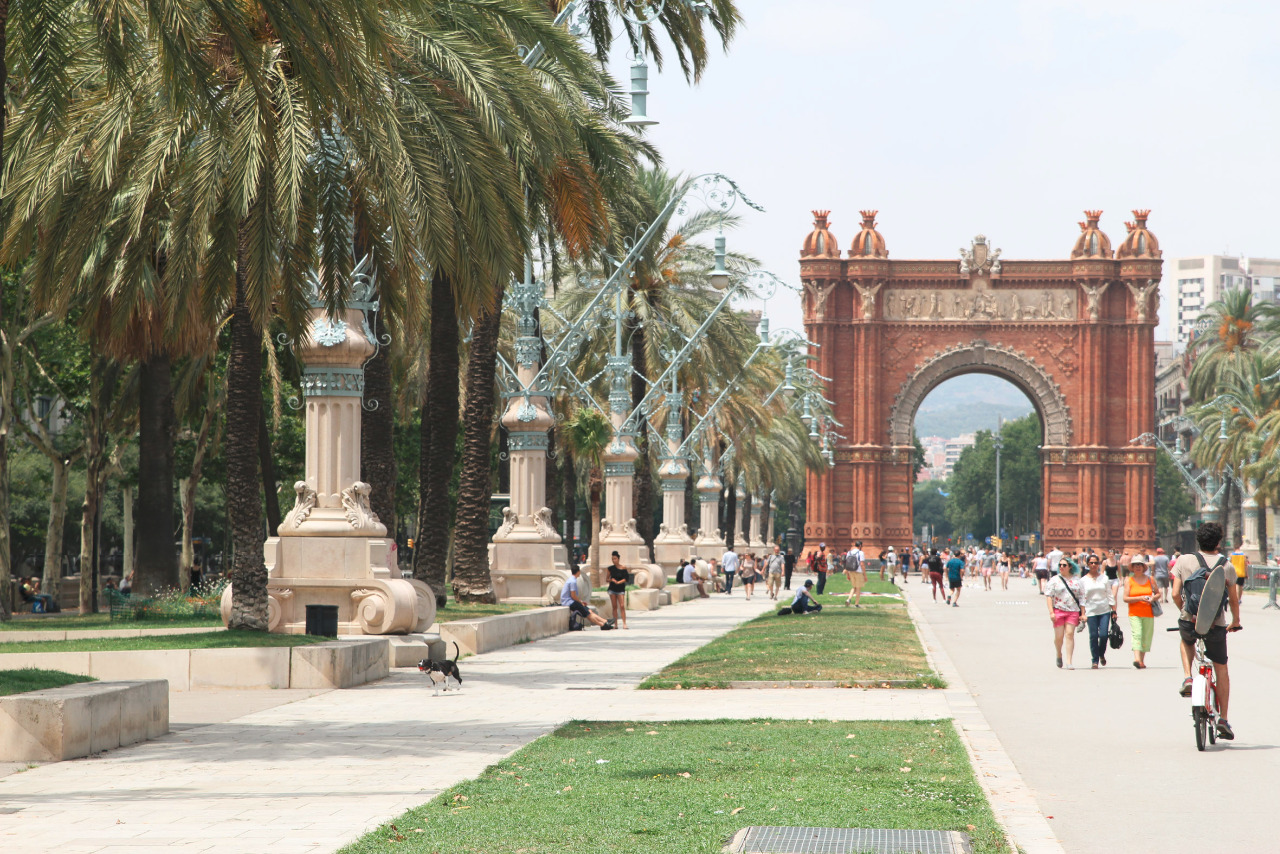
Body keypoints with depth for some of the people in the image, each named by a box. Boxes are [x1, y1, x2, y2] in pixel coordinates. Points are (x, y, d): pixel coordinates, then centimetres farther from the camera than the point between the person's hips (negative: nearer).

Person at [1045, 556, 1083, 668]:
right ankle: (1059, 655, 30)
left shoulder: (1076, 581, 10)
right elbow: (1049, 597, 0)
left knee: (1070, 634, -8)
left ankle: (1069, 662, -8)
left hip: (1073, 611, 1)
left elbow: (1081, 597, 12)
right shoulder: (1054, 580, 5)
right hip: (1058, 610, -1)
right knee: (1059, 636, 1)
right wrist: (1051, 612, -10)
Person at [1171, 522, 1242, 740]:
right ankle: (1223, 719, 13)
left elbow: (1175, 594, -3)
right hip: (1216, 625, 0)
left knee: (1186, 640, 37)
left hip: (1189, 622, 1)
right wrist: (1235, 621, 25)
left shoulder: (1183, 561, -2)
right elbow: (1233, 599, 6)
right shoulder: (1226, 566, -1)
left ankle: (1187, 678, 14)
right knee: (1221, 669, 17)